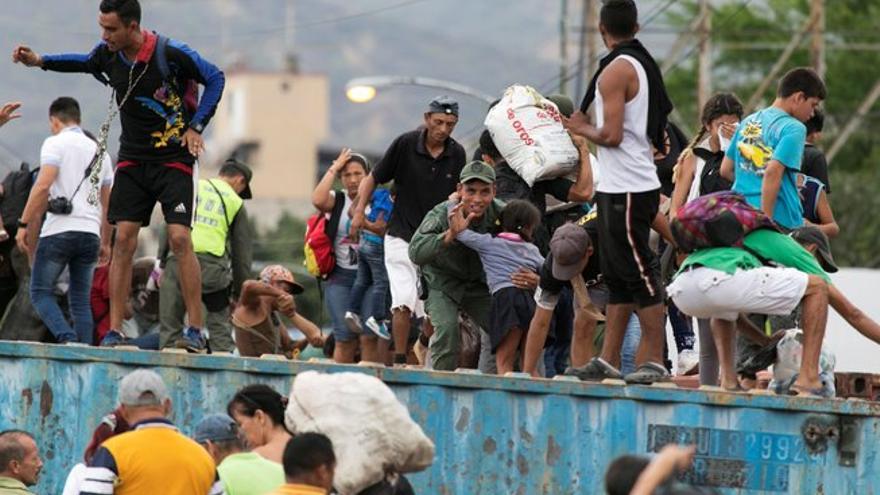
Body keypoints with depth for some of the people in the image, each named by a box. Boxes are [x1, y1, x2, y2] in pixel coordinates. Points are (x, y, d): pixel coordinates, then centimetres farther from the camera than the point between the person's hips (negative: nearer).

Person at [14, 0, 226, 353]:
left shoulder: (171, 54, -19)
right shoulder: (107, 54, -2)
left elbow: (215, 78, -5)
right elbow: (85, 63, 23)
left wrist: (196, 126, -10)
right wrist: (40, 61, 11)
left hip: (174, 159, -5)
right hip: (132, 160, 5)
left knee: (179, 238, -15)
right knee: (124, 238, -4)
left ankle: (196, 330, -9)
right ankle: (114, 332, -3)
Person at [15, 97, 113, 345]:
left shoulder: (56, 143, 0)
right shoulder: (99, 151, 21)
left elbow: (42, 186, -12)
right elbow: (107, 203, 22)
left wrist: (24, 224, -9)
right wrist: (105, 242, 27)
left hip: (59, 231, -6)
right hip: (90, 233, 6)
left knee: (41, 291, 1)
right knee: (81, 301, 9)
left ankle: (66, 338, -21)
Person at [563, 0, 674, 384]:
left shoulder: (616, 71, -15)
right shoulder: (645, 65, 14)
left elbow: (611, 135, -21)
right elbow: (656, 131, 20)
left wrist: (581, 128, -3)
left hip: (625, 191, -10)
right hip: (627, 186, 10)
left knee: (639, 275, -7)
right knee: (618, 277, 11)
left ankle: (654, 362, -6)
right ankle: (606, 360, 14)